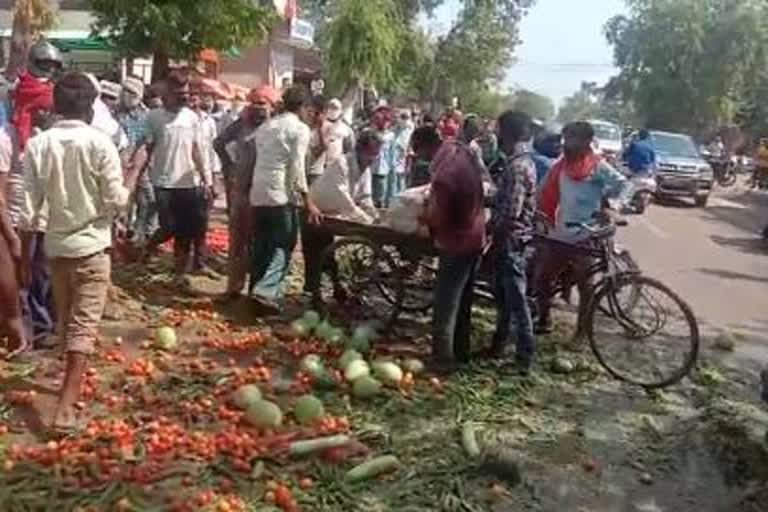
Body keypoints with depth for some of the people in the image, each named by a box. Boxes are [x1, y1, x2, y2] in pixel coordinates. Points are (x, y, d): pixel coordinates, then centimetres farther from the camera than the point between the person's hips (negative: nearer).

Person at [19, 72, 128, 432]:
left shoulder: (38, 144, -3)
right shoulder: (100, 143, -12)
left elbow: (29, 206, -3)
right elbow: (116, 201, -12)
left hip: (56, 245, 4)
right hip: (91, 245, -4)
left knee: (65, 320, 21)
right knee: (83, 325, -2)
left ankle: (73, 382, 39)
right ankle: (66, 405, -8)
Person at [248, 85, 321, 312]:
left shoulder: (265, 126, 17)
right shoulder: (300, 129, -5)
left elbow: (261, 160, 16)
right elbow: (297, 168, -13)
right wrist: (308, 202, -12)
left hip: (258, 194, 7)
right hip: (282, 195, -7)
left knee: (261, 247, 13)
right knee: (283, 246, -2)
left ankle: (257, 290, 18)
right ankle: (267, 291, -15)